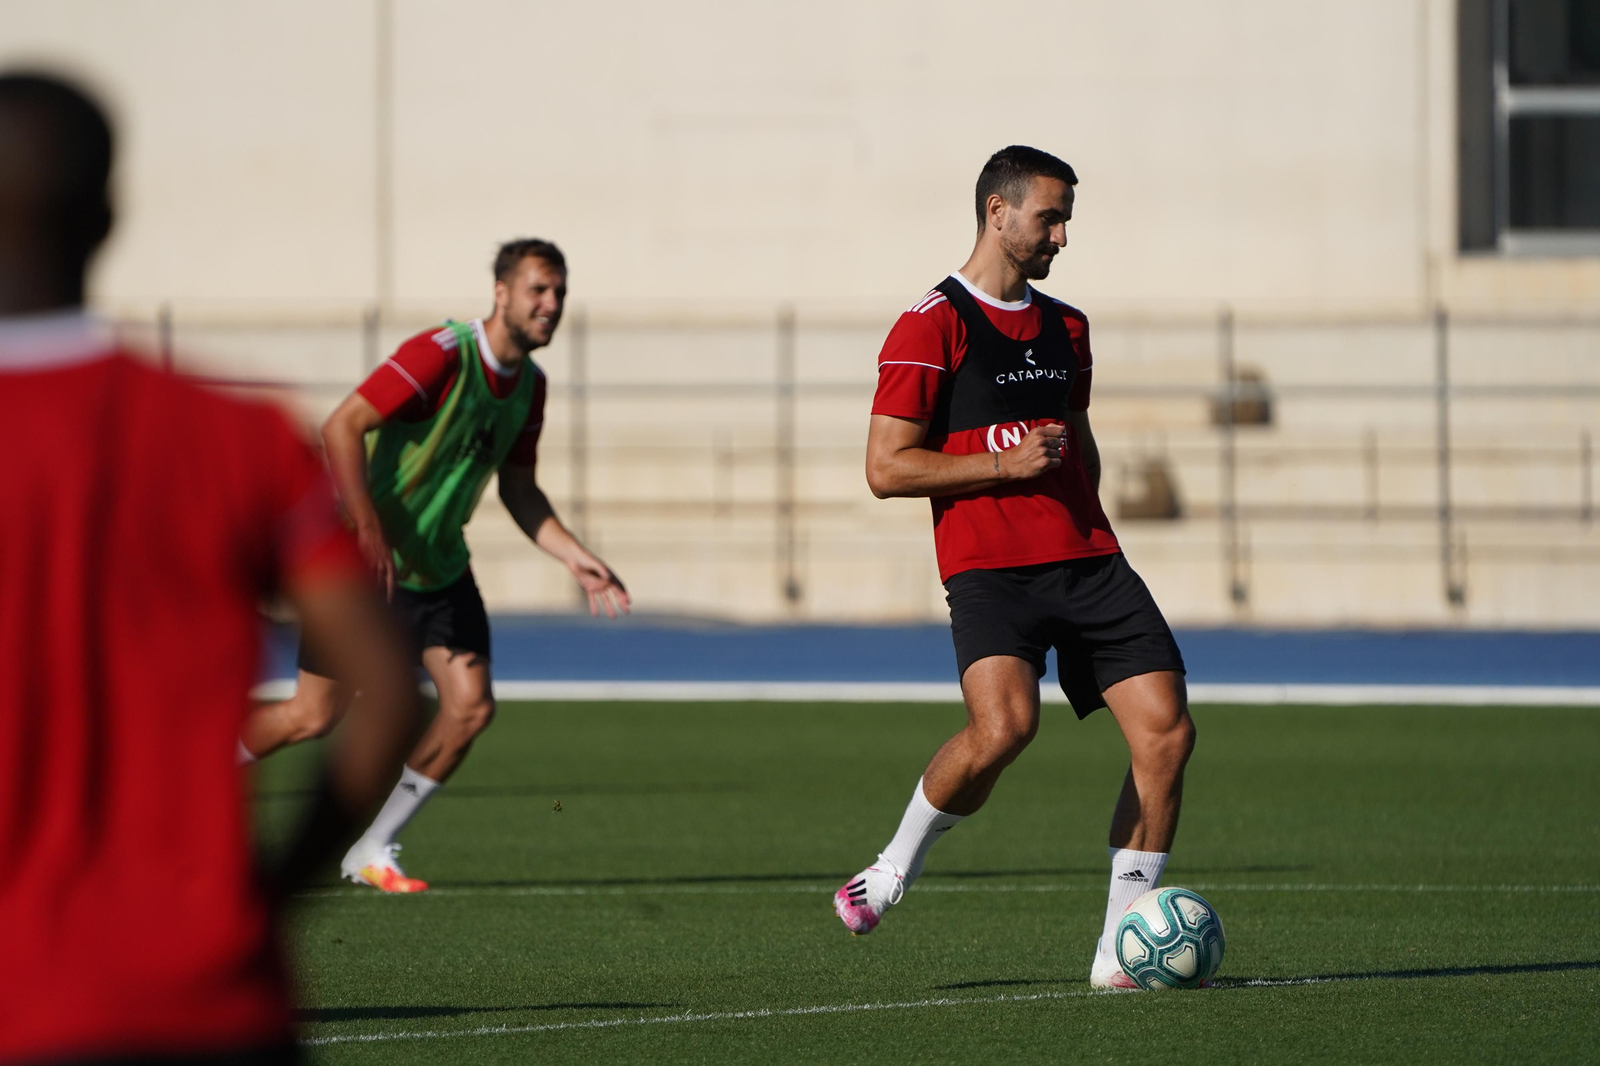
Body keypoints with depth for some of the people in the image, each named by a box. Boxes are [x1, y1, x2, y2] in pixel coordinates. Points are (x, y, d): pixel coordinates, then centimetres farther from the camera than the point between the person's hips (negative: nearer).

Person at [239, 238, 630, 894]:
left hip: (438, 565, 7)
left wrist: (577, 558, 2)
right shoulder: (442, 355, -23)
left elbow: (518, 490, 14)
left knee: (471, 705, -7)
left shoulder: (529, 384, 3)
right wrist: (369, 531, -32)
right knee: (316, 716, -4)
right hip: (362, 561, -7)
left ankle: (374, 851, 7)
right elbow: (341, 427, -26)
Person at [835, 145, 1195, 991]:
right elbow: (886, 468, -6)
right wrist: (1003, 464, -12)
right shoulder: (931, 326, -3)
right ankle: (897, 866, -3)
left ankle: (1121, 947, 0)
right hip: (988, 566, -7)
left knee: (1167, 730, -8)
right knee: (1004, 726, -30)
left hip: (1088, 562, 7)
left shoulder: (1065, 327, 20)